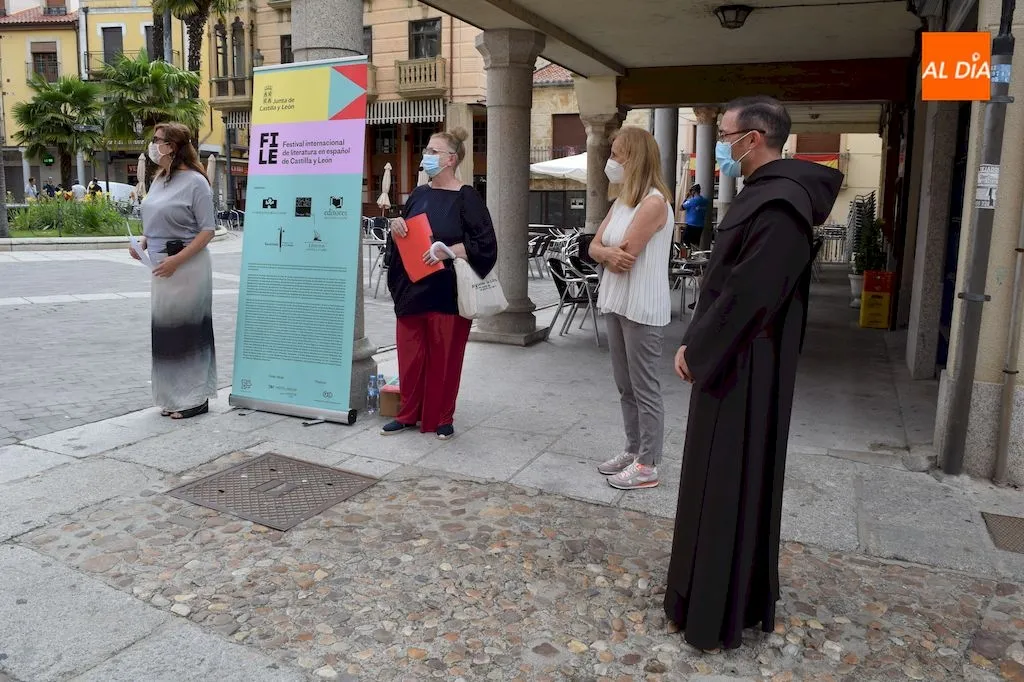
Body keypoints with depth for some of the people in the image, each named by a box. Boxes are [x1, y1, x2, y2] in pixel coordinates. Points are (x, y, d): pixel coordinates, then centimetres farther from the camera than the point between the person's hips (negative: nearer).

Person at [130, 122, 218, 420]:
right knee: (165, 329, 12)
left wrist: (176, 260, -20)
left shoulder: (195, 182, -11)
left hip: (187, 267, -8)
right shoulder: (159, 180, 12)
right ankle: (174, 396, 25)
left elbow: (207, 230, -13)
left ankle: (195, 398, 10)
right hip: (161, 266, 8)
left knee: (187, 328, -1)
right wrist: (143, 243, 3)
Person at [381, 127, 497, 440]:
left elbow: (485, 244, -11)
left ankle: (442, 418, 18)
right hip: (413, 289, 6)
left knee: (444, 357, 3)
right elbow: (403, 237, 20)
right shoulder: (419, 194, 12)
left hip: (447, 292, -5)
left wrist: (449, 251, -22)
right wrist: (396, 225, -1)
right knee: (410, 355, 9)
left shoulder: (466, 198, -6)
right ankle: (409, 413, 23)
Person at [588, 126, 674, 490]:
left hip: (643, 308, -9)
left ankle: (648, 466, 9)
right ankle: (633, 451, 28)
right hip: (617, 304, 9)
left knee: (645, 388, -1)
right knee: (625, 386, 16)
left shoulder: (654, 202, -16)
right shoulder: (621, 202, 14)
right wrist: (609, 253, -14)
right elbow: (594, 247, 7)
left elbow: (625, 256, -20)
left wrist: (608, 253, 0)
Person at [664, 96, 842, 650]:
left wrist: (695, 348, -14)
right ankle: (719, 592, 34)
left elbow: (747, 294, -24)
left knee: (731, 481, 1)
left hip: (744, 370, -10)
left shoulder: (778, 203, -21)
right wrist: (698, 343, 11)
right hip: (732, 360, 10)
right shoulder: (763, 193, 12)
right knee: (720, 479, 18)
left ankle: (720, 611, 16)